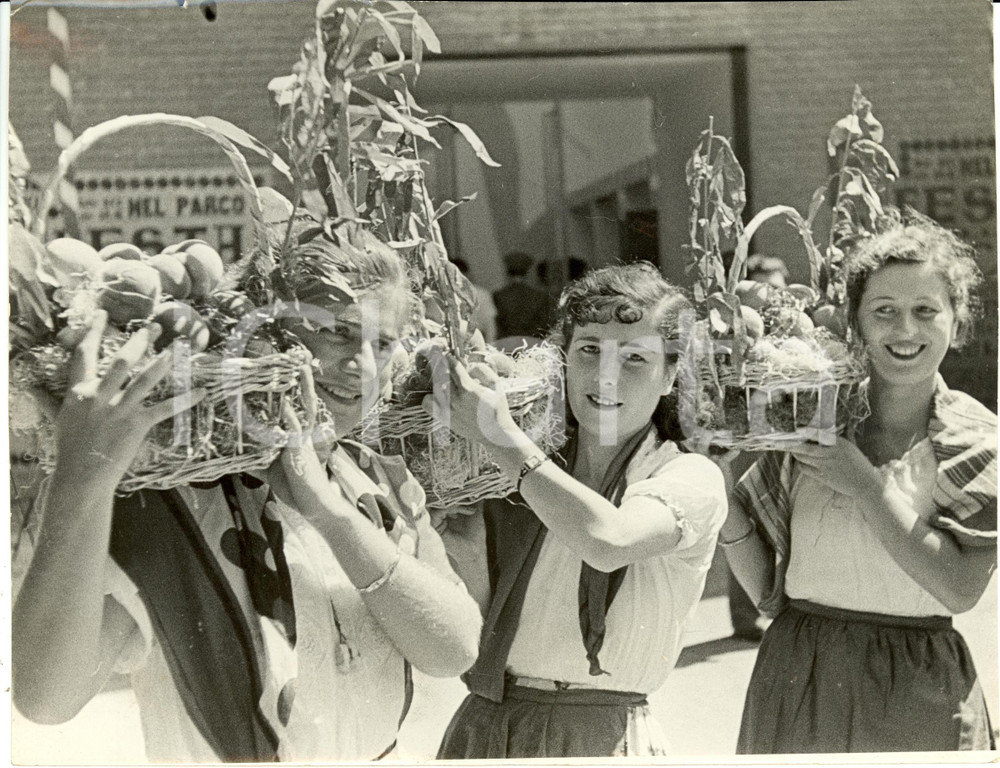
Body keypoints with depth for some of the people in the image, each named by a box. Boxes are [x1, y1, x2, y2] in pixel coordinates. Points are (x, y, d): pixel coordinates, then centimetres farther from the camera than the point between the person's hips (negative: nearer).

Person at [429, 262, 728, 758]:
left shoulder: (691, 478, -6)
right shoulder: (523, 470, 5)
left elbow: (609, 540, -28)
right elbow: (464, 616, -3)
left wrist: (500, 436, -21)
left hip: (603, 734, -3)